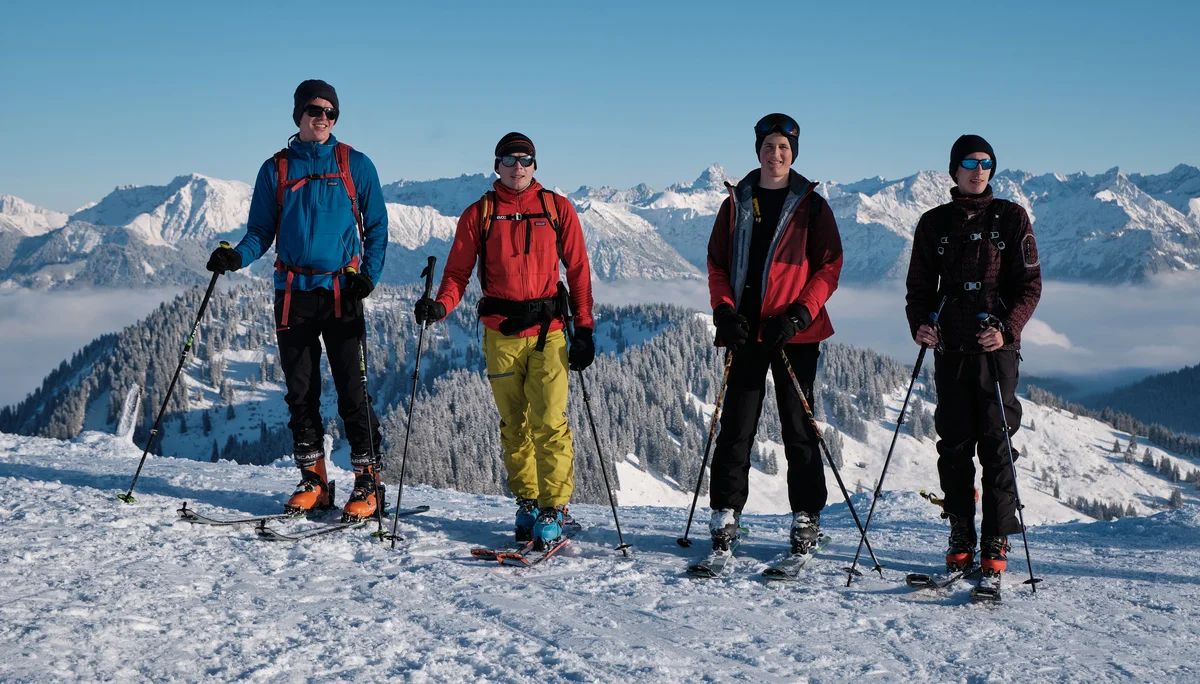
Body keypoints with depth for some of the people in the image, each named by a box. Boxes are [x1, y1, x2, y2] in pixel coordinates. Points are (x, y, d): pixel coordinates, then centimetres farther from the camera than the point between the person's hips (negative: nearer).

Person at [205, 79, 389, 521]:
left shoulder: (355, 166, 5)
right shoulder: (276, 169, 10)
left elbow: (377, 226, 7)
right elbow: (262, 231, 12)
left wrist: (368, 273, -9)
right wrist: (237, 256, -8)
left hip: (341, 291, -2)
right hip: (293, 292, 3)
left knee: (351, 389, -7)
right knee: (300, 391, 5)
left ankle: (368, 483, -1)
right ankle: (313, 481, 14)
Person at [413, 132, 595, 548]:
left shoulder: (558, 209, 8)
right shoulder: (479, 214, 8)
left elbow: (578, 271, 7)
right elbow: (458, 271, 5)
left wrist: (584, 329, 1)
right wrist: (441, 305, -15)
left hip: (548, 330, -1)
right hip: (501, 332, 1)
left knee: (549, 423, -9)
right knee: (514, 425, 7)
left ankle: (554, 509, -4)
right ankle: (526, 502, 19)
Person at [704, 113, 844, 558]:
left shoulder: (811, 206, 3)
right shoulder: (736, 204, 11)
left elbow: (829, 267, 0)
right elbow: (717, 263, 13)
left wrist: (797, 316, -12)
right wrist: (724, 312, -3)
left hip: (795, 334, -2)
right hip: (745, 332, 2)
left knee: (798, 427, 1)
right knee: (736, 426, 1)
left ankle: (806, 519, 7)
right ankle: (725, 515, 7)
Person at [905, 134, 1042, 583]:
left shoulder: (1011, 218, 5)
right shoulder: (934, 223, 11)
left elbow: (1030, 284, 1)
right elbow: (920, 285, 13)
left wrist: (1007, 329, -14)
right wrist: (919, 323, -7)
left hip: (997, 346, -2)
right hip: (951, 348, 2)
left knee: (996, 445, -4)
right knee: (954, 444, 3)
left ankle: (996, 542, 1)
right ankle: (960, 537, 12)